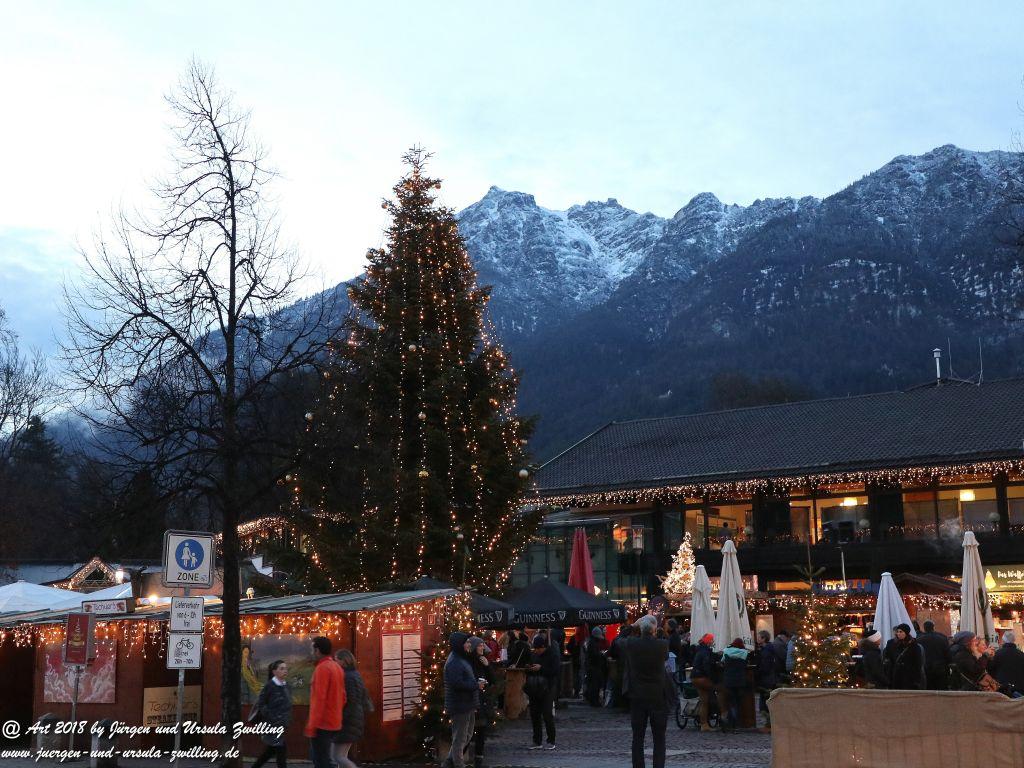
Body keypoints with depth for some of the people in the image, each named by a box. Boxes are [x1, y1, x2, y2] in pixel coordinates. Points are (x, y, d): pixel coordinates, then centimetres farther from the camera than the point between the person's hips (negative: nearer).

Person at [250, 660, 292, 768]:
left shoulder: (286, 686, 6)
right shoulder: (269, 686, -13)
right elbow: (261, 704, -11)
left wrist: (287, 718, 8)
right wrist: (271, 718, -15)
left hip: (282, 725, 7)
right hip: (272, 725, -7)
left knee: (271, 750, 17)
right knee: (281, 751, -6)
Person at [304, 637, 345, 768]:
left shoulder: (322, 668, -15)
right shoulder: (337, 667, 12)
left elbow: (319, 698, -20)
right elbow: (342, 696, 14)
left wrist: (312, 725, -18)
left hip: (322, 724, -9)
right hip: (333, 722, 9)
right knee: (318, 756, 18)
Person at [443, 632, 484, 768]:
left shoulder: (463, 659, 14)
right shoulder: (454, 663, -20)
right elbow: (457, 684, -29)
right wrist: (476, 685, -20)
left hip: (467, 705, 11)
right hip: (460, 706, -11)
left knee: (467, 735, 21)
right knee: (460, 738, 0)